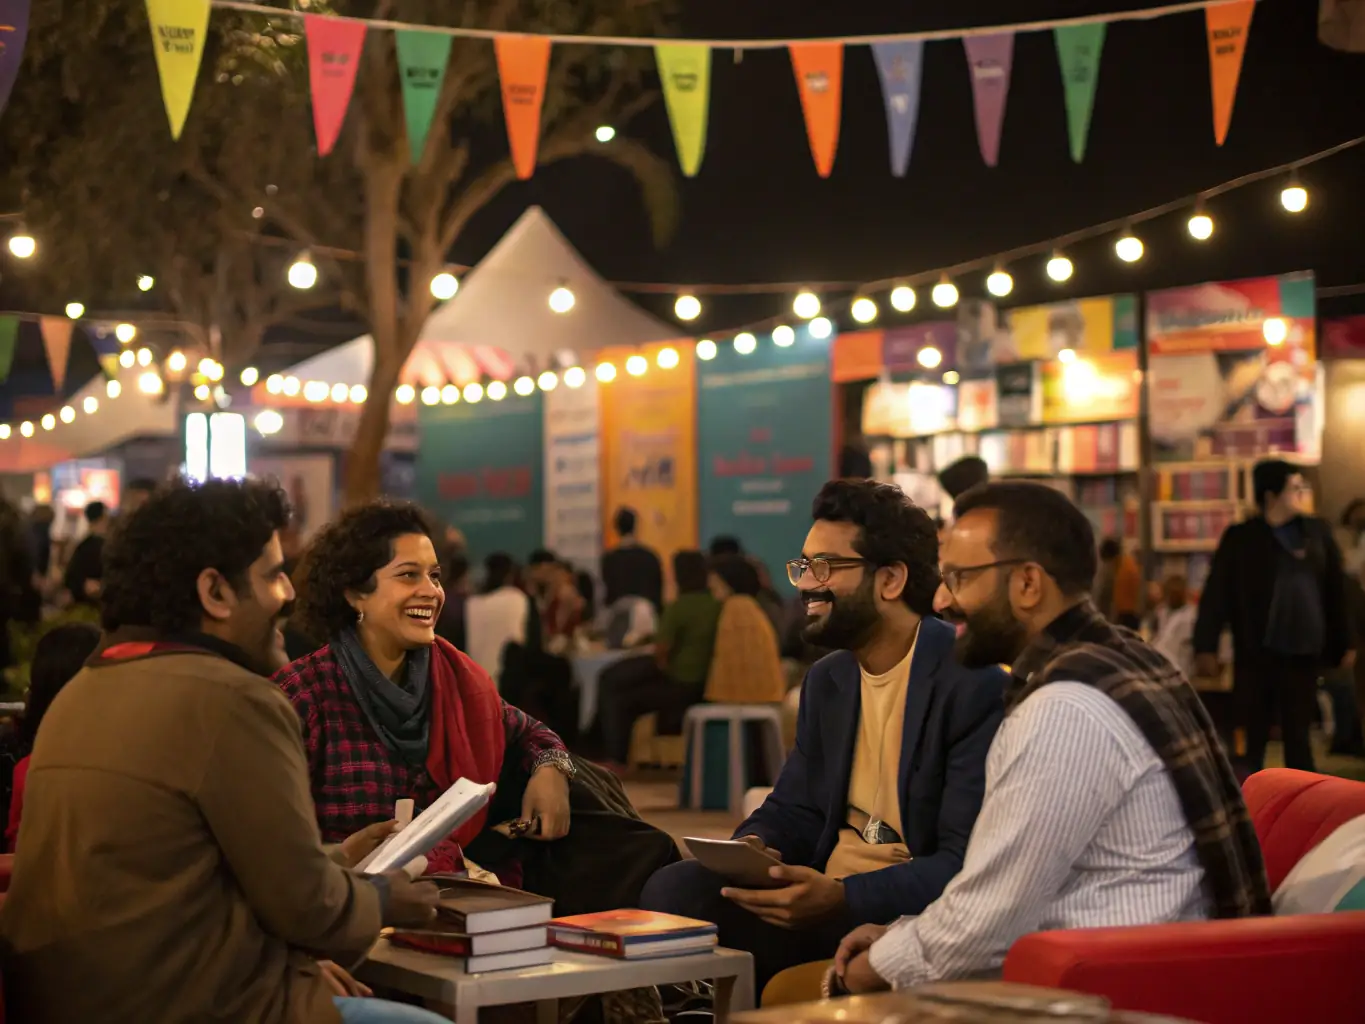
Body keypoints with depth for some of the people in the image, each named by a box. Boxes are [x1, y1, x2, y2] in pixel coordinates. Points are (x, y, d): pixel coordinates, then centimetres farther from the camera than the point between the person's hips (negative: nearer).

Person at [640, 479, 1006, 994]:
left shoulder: (975, 683, -13)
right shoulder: (826, 680, 15)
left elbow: (966, 862, -19)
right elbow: (792, 810, 19)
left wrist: (841, 898, -29)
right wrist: (753, 849, -5)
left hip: (913, 912, -8)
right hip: (821, 896, 8)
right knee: (674, 889, -12)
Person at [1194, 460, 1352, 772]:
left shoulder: (1317, 533, 8)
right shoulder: (1240, 538, -2)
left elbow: (1336, 591, 9)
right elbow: (1216, 594, -6)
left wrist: (1344, 642, 6)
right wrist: (1206, 647, -13)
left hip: (1304, 655, 3)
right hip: (1257, 655, -2)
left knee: (1299, 737, 7)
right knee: (1253, 738, 5)